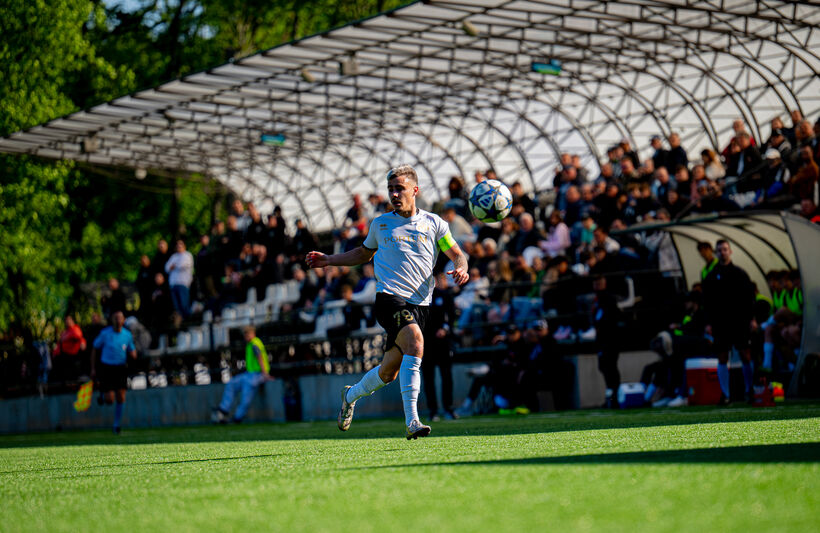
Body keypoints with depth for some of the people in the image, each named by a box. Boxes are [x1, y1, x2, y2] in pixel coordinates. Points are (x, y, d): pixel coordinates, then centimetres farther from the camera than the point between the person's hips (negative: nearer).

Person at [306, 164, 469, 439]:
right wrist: (328, 260, 20)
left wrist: (460, 269, -9)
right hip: (390, 298, -2)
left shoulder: (434, 224, 9)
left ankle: (352, 394, 38)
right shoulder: (380, 224, 12)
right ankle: (412, 421, -33)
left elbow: (457, 255, 13)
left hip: (419, 304, 2)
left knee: (389, 372, 6)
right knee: (415, 343, -30)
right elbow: (364, 253, 29)